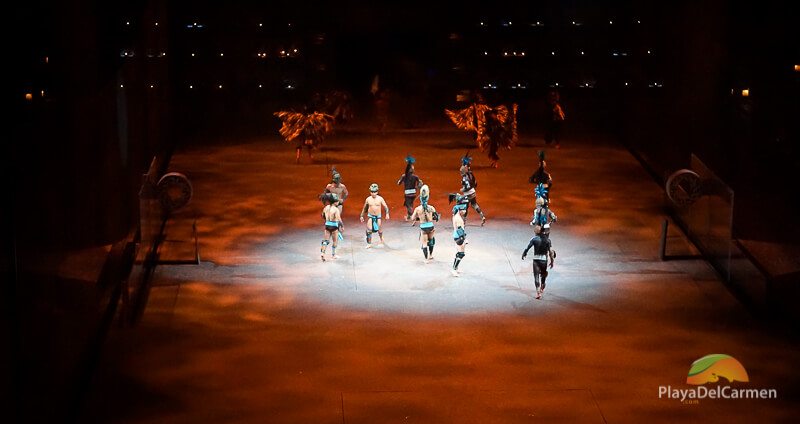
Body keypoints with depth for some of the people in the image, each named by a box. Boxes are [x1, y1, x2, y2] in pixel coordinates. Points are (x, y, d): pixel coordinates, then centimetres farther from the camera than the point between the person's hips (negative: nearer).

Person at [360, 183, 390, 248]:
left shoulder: (380, 199, -6)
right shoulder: (368, 199, -2)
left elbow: (385, 207, -3)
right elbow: (364, 208, 10)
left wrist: (387, 214, -18)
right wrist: (362, 216, 12)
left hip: (378, 216, 0)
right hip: (370, 216, 0)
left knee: (379, 229, 6)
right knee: (369, 230, -12)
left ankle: (381, 238, 40)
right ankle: (369, 243, -4)